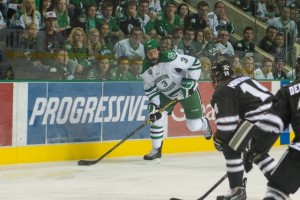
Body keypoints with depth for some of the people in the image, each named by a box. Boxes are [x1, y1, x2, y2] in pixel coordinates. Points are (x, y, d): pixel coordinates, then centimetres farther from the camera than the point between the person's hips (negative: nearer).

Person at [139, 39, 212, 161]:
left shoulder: (171, 58, -31)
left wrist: (189, 82, -28)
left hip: (188, 90, -4)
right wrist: (153, 104, -12)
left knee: (194, 125, -1)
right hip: (166, 93, 4)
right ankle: (156, 150, 4)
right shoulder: (146, 70, -12)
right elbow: (149, 88, 0)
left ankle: (204, 124, 38)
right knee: (156, 118, -11)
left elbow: (194, 63, -25)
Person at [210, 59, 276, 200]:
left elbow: (227, 122, -8)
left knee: (231, 148, 4)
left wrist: (219, 139, 5)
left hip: (260, 118, -9)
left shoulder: (221, 92, 0)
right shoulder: (243, 79, 25)